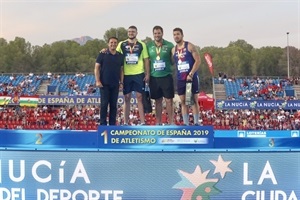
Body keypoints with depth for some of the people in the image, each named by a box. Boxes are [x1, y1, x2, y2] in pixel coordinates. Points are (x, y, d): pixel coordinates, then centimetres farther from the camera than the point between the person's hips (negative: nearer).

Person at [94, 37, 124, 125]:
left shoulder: (120, 56, 9)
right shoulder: (102, 54, -1)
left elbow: (121, 70, 13)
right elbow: (97, 68, -3)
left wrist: (121, 82, 6)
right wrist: (97, 81, -10)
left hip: (115, 85, 3)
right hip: (104, 84, -3)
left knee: (114, 105, 6)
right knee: (104, 104, -3)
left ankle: (112, 124, 12)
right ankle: (103, 124, 4)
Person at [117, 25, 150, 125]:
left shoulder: (141, 45, 6)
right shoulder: (122, 44, 7)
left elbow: (146, 60, 5)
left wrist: (147, 74, 0)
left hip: (139, 74, -1)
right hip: (126, 75, 1)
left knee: (140, 97, -2)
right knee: (127, 98, 6)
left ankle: (142, 122, 1)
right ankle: (125, 123, 11)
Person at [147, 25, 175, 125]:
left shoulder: (169, 45, 0)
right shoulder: (149, 46, 5)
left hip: (167, 76, -2)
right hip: (154, 77, 2)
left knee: (169, 100, -1)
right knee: (158, 101, 10)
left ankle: (171, 122, 6)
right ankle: (158, 123, 17)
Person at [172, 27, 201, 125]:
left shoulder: (190, 46, -4)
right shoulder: (173, 50, 11)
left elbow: (198, 60, -10)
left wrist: (191, 74, -16)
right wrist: (177, 75, 2)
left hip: (192, 77, -5)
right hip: (180, 79, 5)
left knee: (194, 100, 0)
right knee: (183, 101, 4)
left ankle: (196, 123, 3)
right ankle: (185, 124, 8)